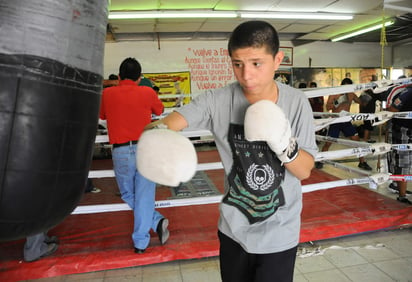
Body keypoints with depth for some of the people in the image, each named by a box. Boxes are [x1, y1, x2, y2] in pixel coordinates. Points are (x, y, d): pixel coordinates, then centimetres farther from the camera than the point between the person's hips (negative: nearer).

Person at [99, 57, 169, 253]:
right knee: (144, 196, 5)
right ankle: (140, 242, 10)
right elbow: (159, 111, 20)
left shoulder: (107, 94, 4)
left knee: (128, 195, 19)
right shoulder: (148, 92, 1)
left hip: (120, 152, 1)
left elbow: (102, 115, 22)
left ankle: (157, 221, 10)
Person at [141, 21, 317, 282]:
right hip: (233, 229, 1)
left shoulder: (296, 102, -12)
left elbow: (305, 171, -8)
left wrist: (284, 144, -27)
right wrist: (155, 135, -46)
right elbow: (166, 123, -24)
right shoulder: (218, 101, -14)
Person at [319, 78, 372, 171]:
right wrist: (336, 103, -31)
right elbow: (328, 107, -15)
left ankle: (362, 162, 10)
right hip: (335, 121, -3)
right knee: (328, 143, -2)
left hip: (346, 121, 4)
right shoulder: (334, 94, -8)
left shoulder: (351, 95, 3)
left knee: (357, 139, -1)